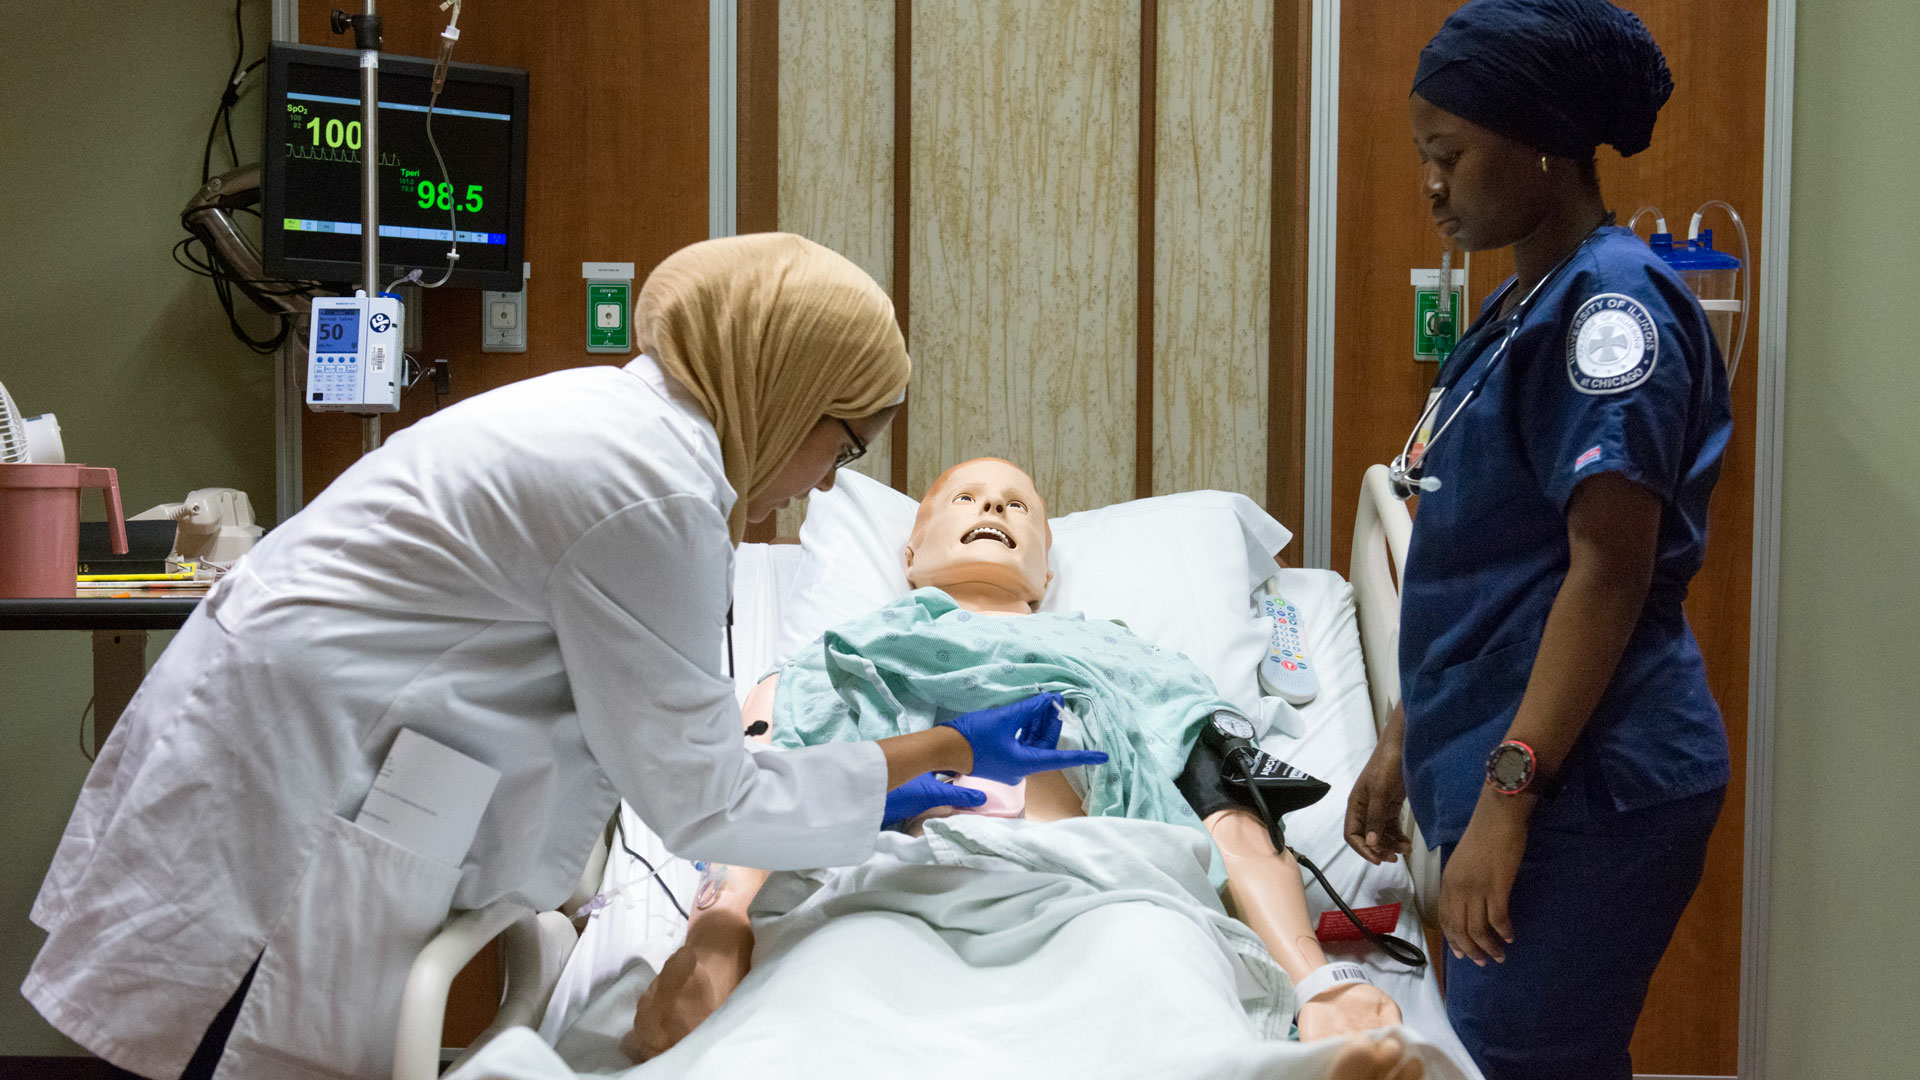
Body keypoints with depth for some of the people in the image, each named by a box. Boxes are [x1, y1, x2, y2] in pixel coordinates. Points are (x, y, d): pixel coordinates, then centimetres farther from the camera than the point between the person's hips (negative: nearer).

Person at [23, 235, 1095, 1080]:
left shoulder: (618, 414, 9)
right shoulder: (656, 490, -21)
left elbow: (646, 725, 14)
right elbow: (700, 805, -13)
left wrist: (883, 778, 14)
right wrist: (937, 754, -5)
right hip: (273, 833, -10)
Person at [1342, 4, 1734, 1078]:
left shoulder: (1613, 302, -13)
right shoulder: (1525, 305, 17)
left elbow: (1609, 570, -19)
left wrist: (1508, 791, -22)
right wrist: (1407, 740, 21)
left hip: (1585, 788, -9)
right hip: (1494, 762, 10)